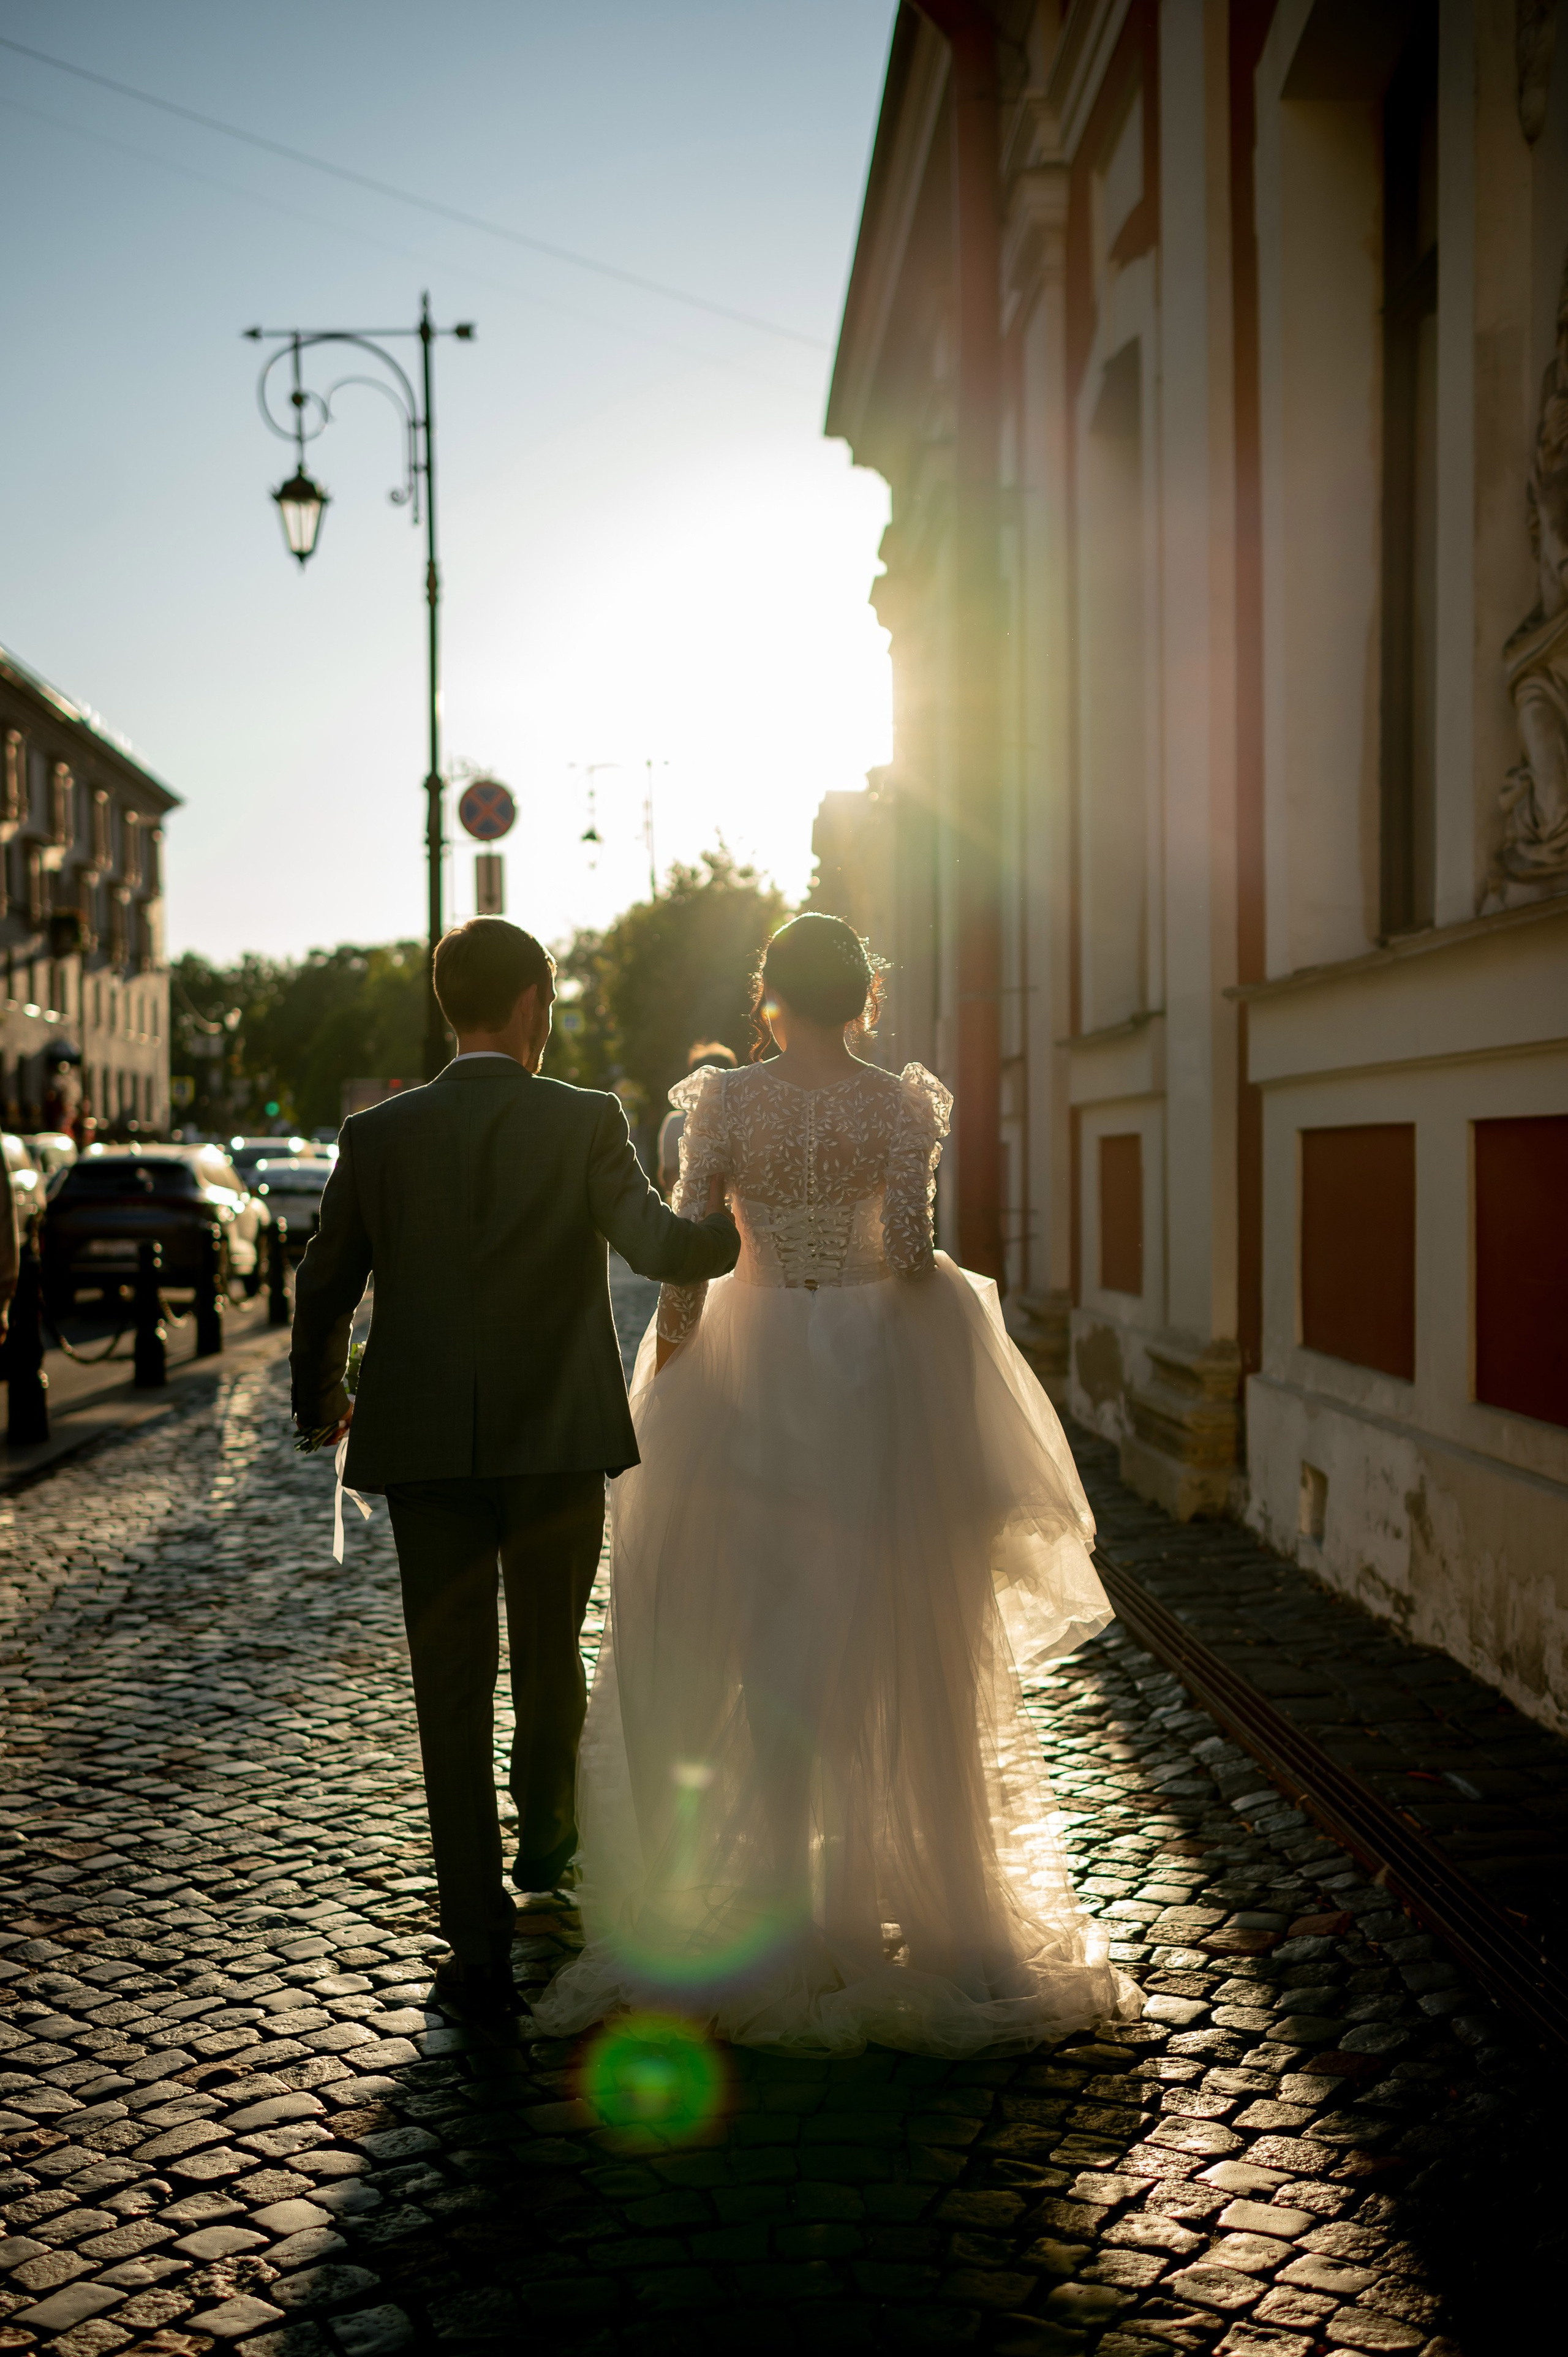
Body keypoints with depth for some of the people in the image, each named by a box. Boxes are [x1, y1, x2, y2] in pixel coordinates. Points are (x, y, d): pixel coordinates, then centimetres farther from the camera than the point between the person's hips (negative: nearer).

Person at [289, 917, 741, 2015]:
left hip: (424, 1446, 1)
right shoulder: (586, 1121, -5)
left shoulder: (377, 1135, 3)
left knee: (452, 1687, 4)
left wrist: (319, 1395, 28)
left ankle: (479, 1943, 4)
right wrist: (745, 1229, 5)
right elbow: (656, 1243, -15)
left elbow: (325, 1286, 10)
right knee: (550, 1656, 22)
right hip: (557, 1440, -1)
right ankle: (546, 1834, 45)